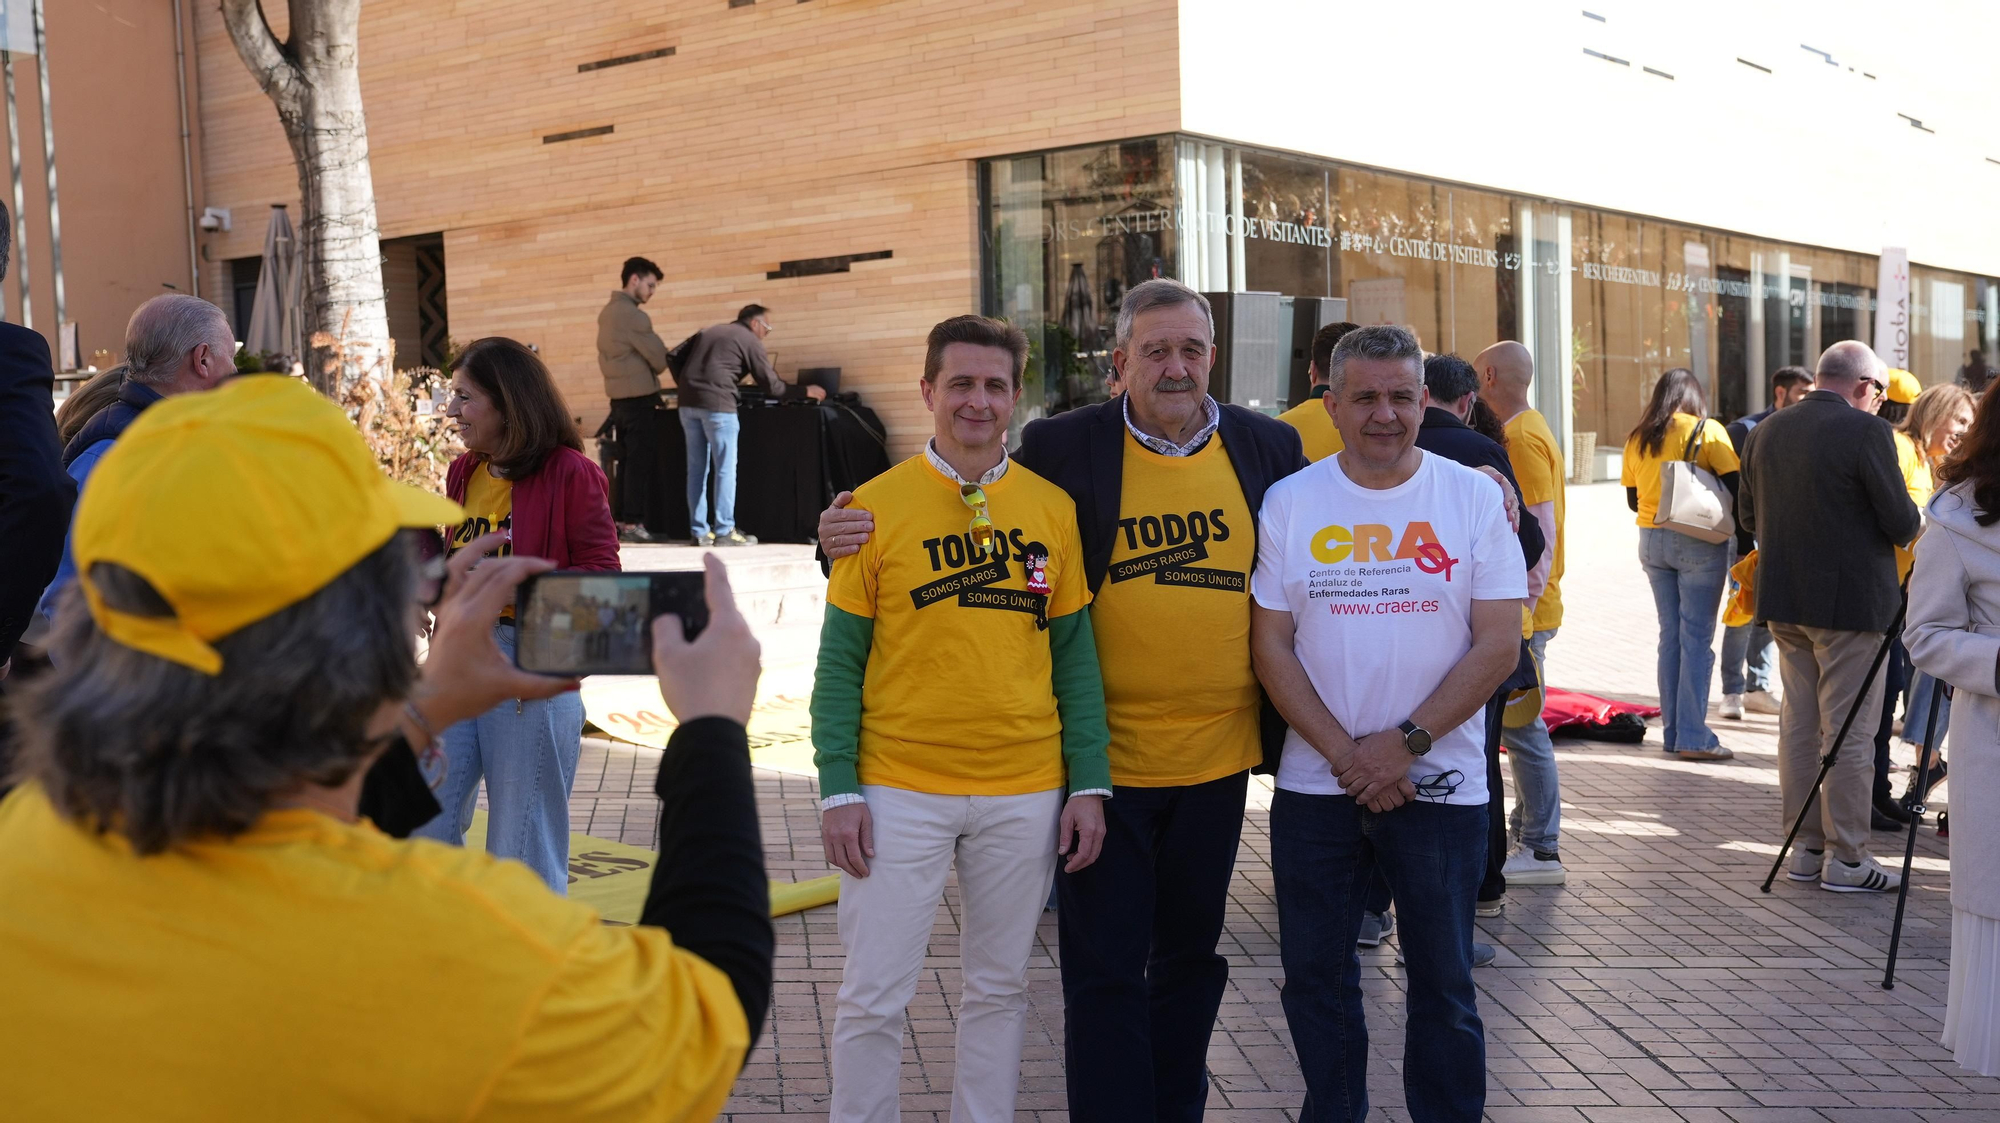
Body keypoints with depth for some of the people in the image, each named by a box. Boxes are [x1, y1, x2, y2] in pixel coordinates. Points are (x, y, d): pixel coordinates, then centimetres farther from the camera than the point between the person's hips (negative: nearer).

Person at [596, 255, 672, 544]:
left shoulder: (607, 312, 13)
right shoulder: (632, 315, -16)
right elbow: (658, 357, -12)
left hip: (618, 396, 9)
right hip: (638, 397, -9)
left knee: (627, 461, 12)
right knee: (641, 462, -6)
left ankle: (622, 520, 13)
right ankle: (633, 523, -7)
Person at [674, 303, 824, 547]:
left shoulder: (707, 333, 23)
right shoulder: (749, 340, 5)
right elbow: (771, 385, 2)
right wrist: (805, 392, 13)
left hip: (688, 403, 7)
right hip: (717, 403, -7)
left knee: (697, 468, 11)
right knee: (725, 469, -1)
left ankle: (700, 531, 12)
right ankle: (725, 532, -2)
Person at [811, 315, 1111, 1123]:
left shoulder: (1053, 508, 4)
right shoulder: (877, 504, -2)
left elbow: (1074, 653, 7)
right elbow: (840, 658, -1)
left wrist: (1089, 783, 2)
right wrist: (839, 788, -7)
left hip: (1026, 795, 2)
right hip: (900, 790, -2)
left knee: (1000, 988, 13)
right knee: (874, 995, 4)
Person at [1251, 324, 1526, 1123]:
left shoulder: (1473, 498, -2)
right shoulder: (1288, 503, 1)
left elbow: (1499, 645, -6)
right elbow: (1271, 646, -1)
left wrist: (1407, 742, -14)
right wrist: (1346, 755, -11)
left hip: (1439, 784, -1)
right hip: (1314, 786, 1)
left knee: (1443, 983, 8)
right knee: (1316, 979, 10)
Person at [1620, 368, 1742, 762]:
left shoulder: (1637, 439, 7)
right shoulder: (1707, 431, -6)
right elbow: (1735, 486, -10)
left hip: (1651, 541, 5)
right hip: (1699, 542, -5)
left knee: (1670, 634, 12)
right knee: (1697, 637, -3)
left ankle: (1672, 731, 14)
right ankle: (1693, 737, -4)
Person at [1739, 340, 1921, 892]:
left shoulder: (1766, 431, 7)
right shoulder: (1865, 431, -14)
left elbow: (1748, 516, 14)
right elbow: (1902, 523, -14)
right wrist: (1913, 520, 8)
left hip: (1783, 599, 7)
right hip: (1849, 600, -7)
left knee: (1799, 722, 13)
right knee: (1848, 729, 0)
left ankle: (1805, 846, 20)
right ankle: (1846, 858, 5)